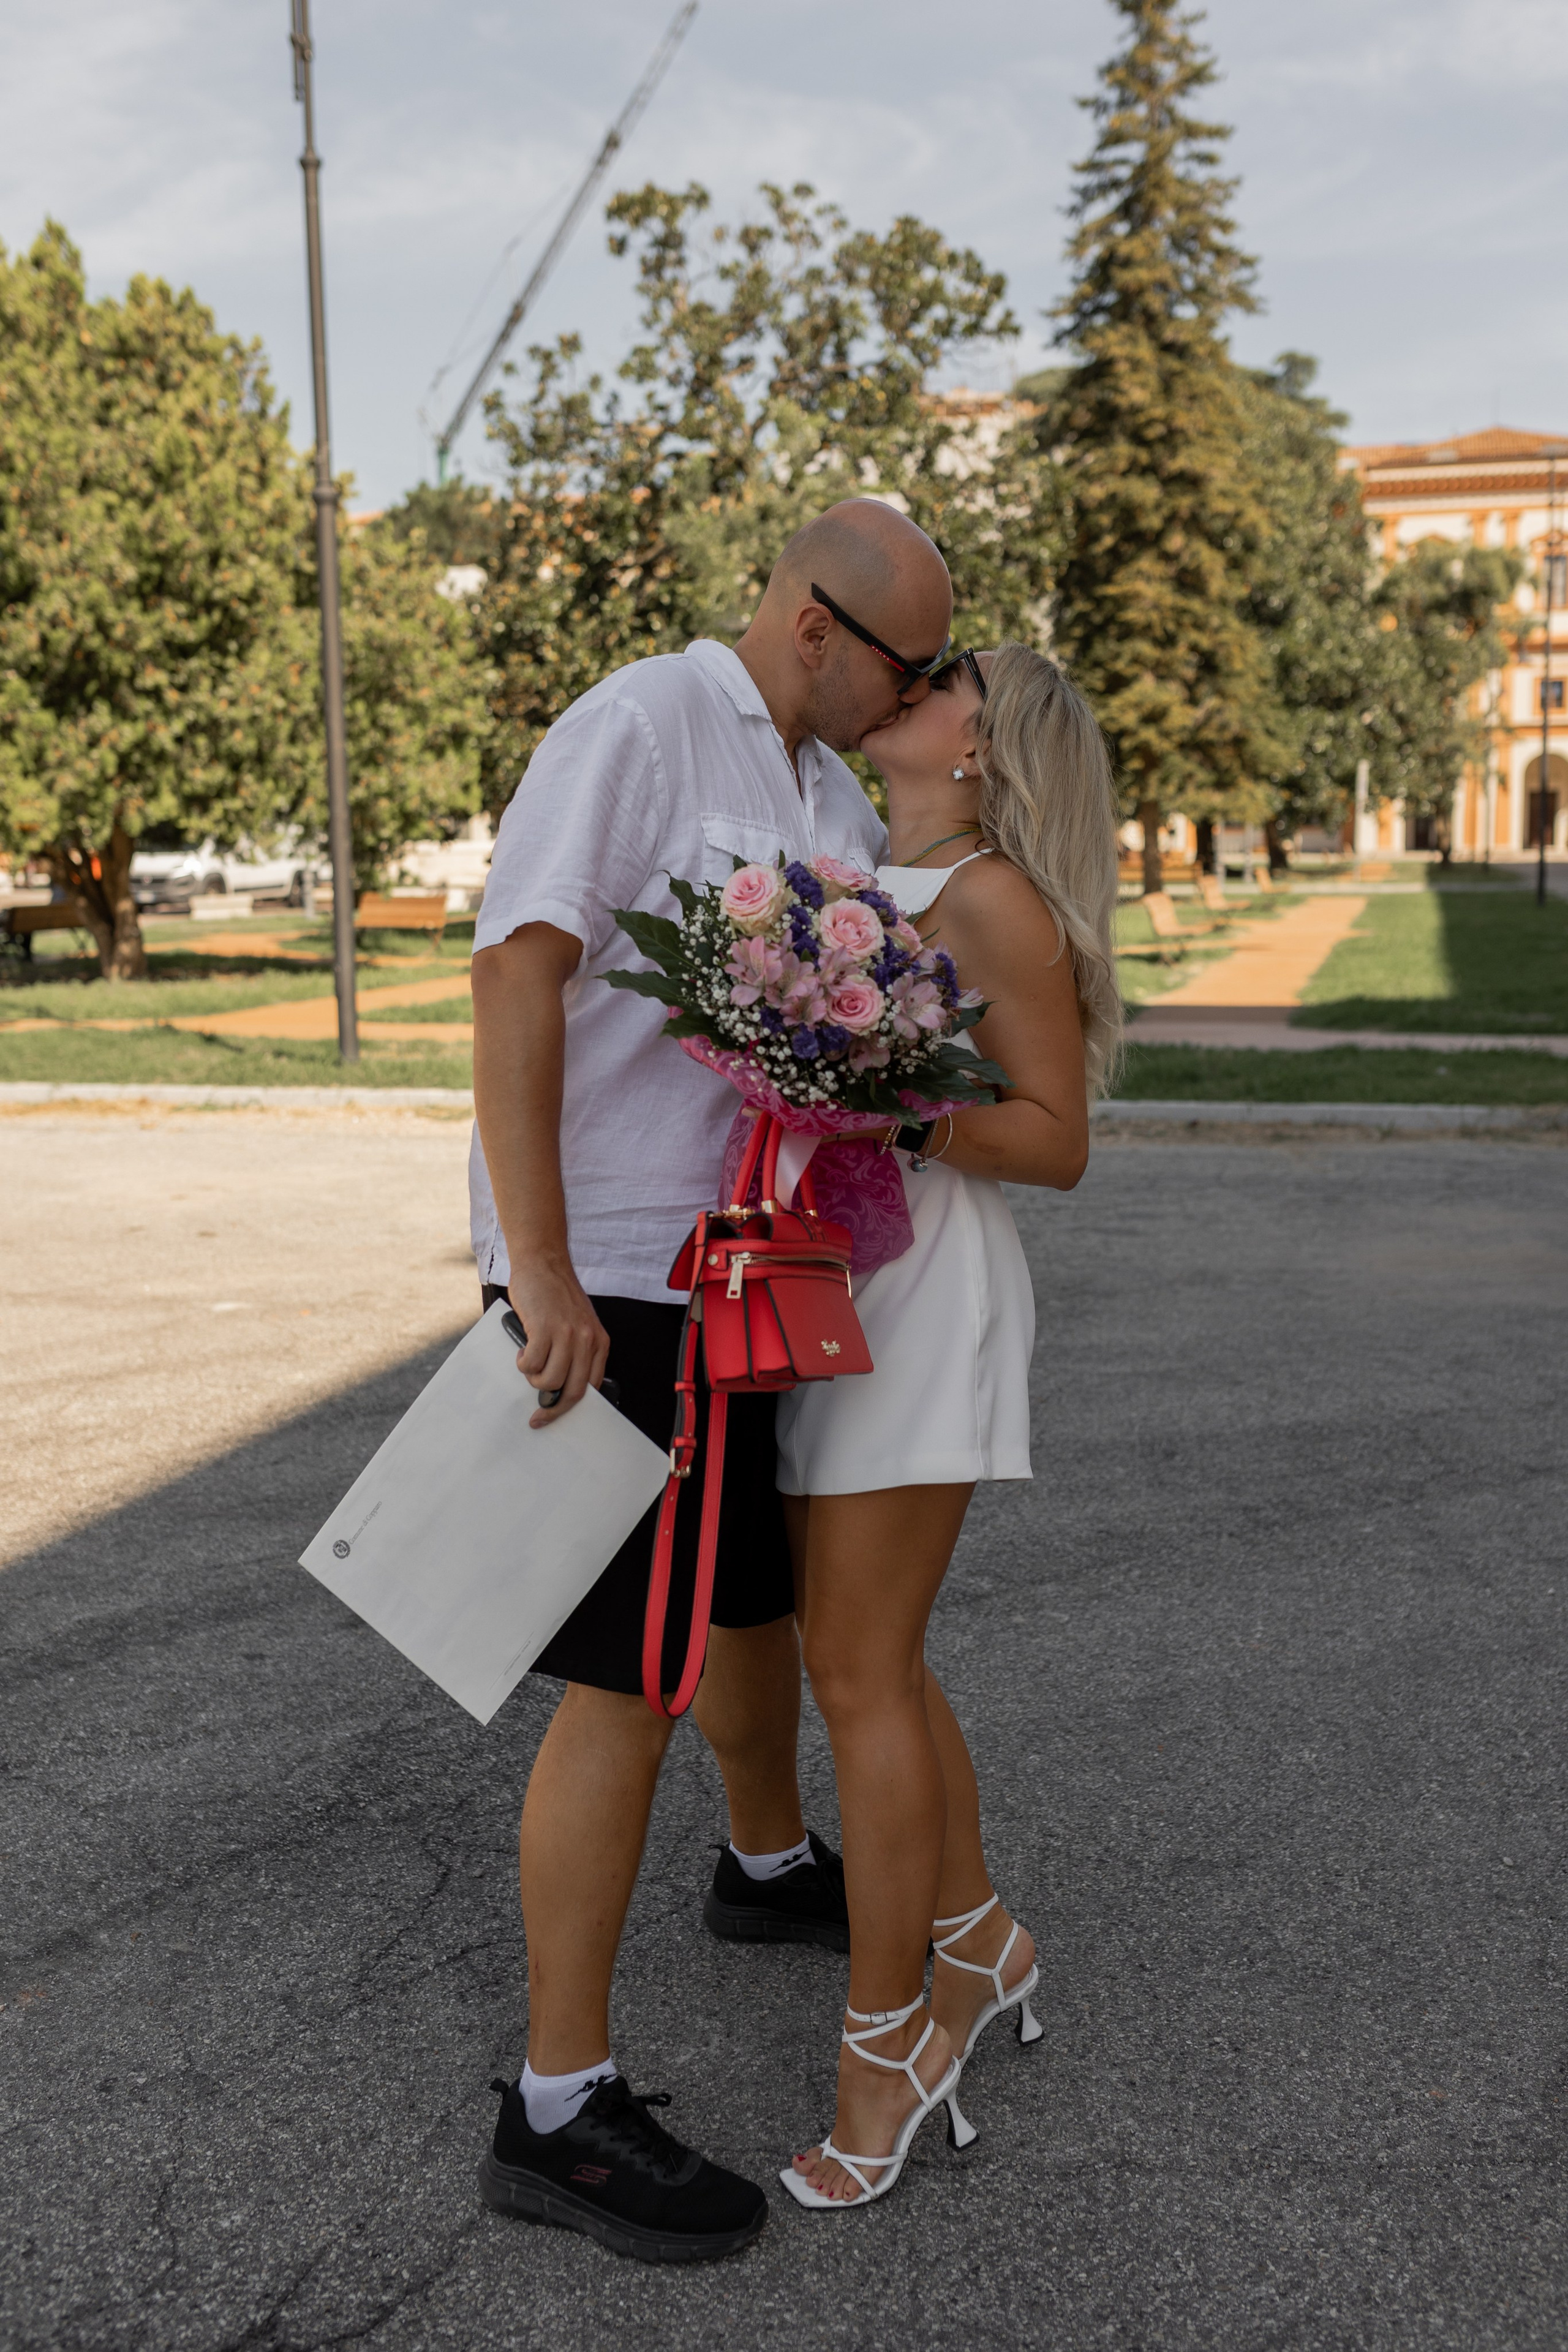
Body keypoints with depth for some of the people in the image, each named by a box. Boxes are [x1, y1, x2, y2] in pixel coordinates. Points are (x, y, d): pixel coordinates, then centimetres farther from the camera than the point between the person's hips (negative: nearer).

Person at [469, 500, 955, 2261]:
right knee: (632, 1682, -7)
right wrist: (540, 1272, -29)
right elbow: (516, 978, -23)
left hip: (745, 1265, 9)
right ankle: (560, 2112, 5)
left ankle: (771, 1864, 51)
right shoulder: (634, 729, -14)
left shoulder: (835, 793, 13)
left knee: (764, 1584, 25)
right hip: (606, 1277, -9)